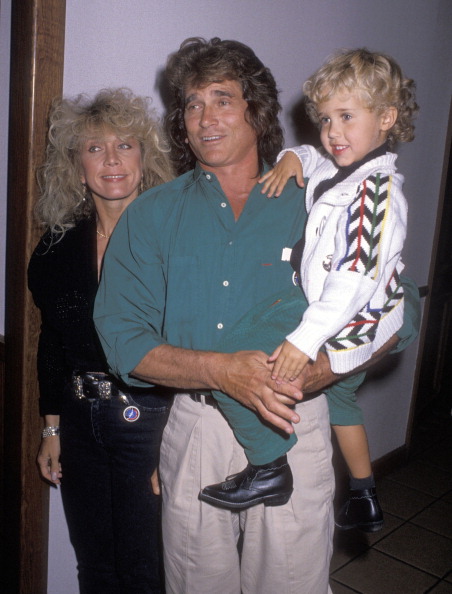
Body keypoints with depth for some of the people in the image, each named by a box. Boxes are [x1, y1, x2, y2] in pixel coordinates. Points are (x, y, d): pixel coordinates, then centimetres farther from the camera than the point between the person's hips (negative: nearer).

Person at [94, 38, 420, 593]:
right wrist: (221, 370, -23)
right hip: (193, 428, 1)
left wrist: (316, 372, -21)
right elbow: (122, 336, -7)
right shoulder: (151, 215, 2)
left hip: (296, 428, -1)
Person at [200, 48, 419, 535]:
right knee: (336, 394, 28)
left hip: (348, 328, -10)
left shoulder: (376, 192, -23)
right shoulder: (334, 170, 4)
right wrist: (291, 159, 4)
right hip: (341, 327, 11)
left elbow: (356, 279, -31)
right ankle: (364, 499, 46)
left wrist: (306, 340, -34)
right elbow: (310, 156, 28)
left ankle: (267, 470, 1)